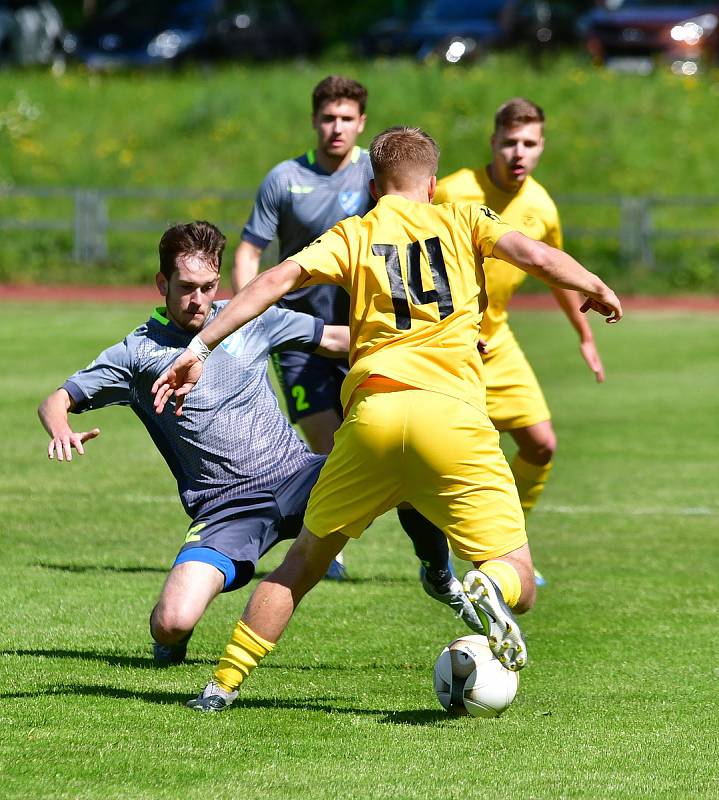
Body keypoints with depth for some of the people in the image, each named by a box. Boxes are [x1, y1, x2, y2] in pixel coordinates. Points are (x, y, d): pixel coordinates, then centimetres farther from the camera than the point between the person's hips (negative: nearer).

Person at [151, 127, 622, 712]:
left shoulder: (352, 236, 17)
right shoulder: (461, 221, 17)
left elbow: (279, 278, 4)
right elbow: (537, 256, 3)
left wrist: (200, 348, 2)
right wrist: (597, 289, 21)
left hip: (370, 411, 2)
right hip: (450, 411, -2)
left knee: (305, 560, 21)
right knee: (520, 584, 3)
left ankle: (224, 683, 15)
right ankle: (491, 590, -33)